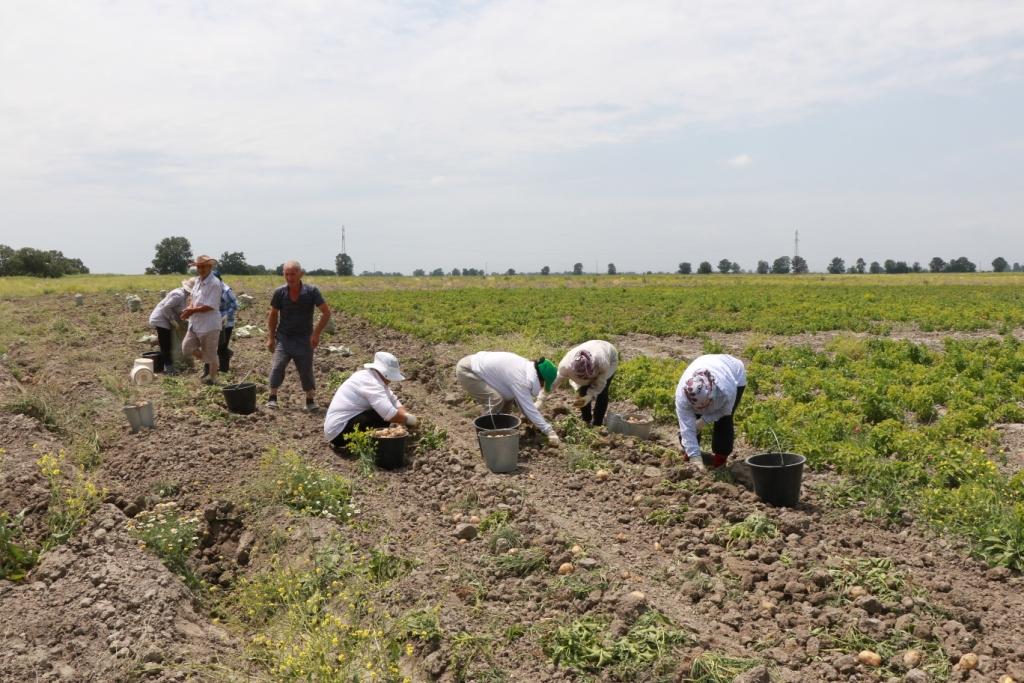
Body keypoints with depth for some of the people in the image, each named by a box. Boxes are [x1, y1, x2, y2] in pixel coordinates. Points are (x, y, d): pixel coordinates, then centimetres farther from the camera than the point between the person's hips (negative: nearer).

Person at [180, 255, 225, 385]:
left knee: (210, 354, 4)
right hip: (195, 323, 8)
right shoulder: (198, 280, 9)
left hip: (209, 325, -8)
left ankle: (212, 378, 20)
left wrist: (192, 310, -18)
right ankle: (207, 361, 26)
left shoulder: (214, 284, -18)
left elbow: (210, 306, -21)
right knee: (187, 347, 7)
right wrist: (189, 307, -5)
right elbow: (194, 298, 16)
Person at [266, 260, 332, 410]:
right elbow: (273, 316, 5)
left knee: (306, 370, 4)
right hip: (283, 338, 1)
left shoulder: (311, 291, -13)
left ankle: (310, 399, 20)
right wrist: (270, 338, 3)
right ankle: (272, 397, -2)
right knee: (277, 366, -15)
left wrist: (316, 333, -13)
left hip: (304, 339, -1)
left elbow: (326, 312, -8)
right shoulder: (279, 292, -8)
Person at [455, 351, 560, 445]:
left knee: (508, 397, 8)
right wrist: (549, 431, -23)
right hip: (466, 371, -10)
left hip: (478, 364, 10)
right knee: (495, 399, -21)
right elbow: (529, 408, -25)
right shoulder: (520, 379, -27)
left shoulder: (526, 366, 0)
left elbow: (522, 399, 12)